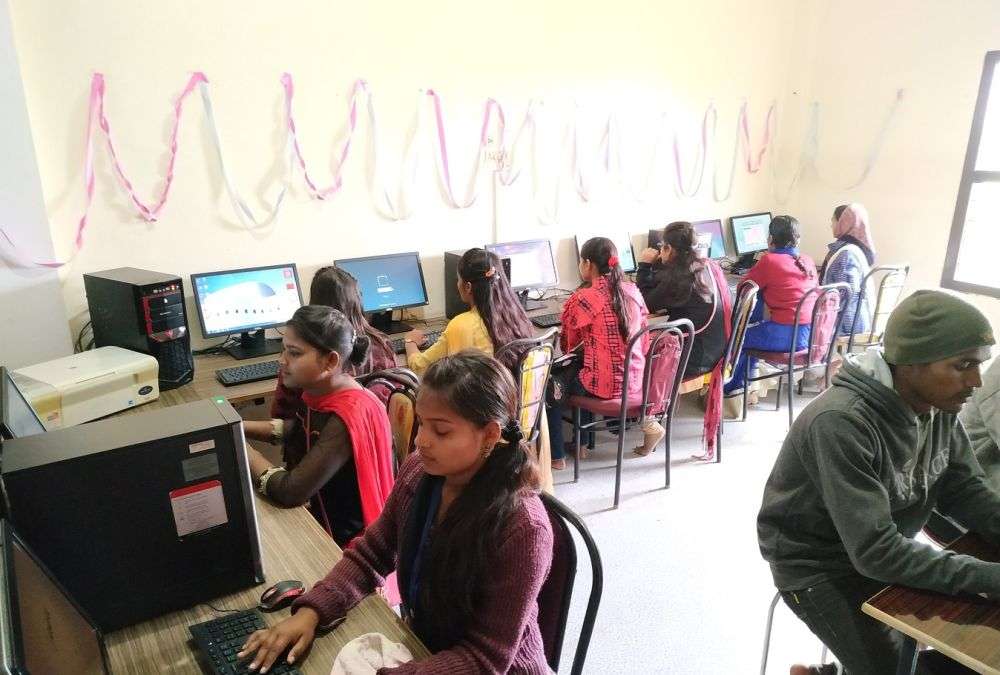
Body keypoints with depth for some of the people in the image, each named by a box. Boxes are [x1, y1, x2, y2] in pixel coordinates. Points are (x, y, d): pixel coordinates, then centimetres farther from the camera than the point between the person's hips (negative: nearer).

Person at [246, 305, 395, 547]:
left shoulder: (350, 416, -27)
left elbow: (289, 491, -28)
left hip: (345, 539, -7)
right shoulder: (322, 393, -4)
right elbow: (300, 429, 15)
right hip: (319, 517, 7)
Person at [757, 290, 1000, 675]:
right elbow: (876, 552, -32)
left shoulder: (939, 403, -8)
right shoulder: (841, 423, -32)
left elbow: (965, 491, 1)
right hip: (818, 566, -7)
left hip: (891, 550, 8)